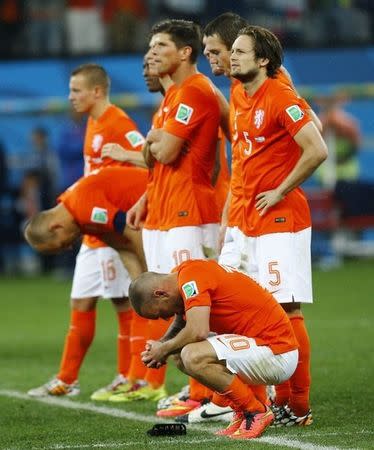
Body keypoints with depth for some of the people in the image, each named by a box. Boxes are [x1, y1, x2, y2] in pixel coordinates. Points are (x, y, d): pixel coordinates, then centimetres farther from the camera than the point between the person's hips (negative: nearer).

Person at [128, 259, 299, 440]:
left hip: (276, 352, -10)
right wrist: (159, 345, 5)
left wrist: (165, 349, -10)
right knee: (183, 355, 12)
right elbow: (180, 325, 24)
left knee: (193, 357, -25)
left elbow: (198, 331, -28)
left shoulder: (190, 275, -17)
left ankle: (256, 412, -10)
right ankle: (242, 411, 10)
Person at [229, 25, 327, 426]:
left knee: (287, 310, -8)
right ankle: (282, 400, 14)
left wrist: (280, 192, -13)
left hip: (281, 220, -9)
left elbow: (317, 150, -20)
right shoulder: (241, 103, 15)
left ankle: (298, 407, -6)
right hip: (251, 224, 9)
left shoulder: (280, 98, -12)